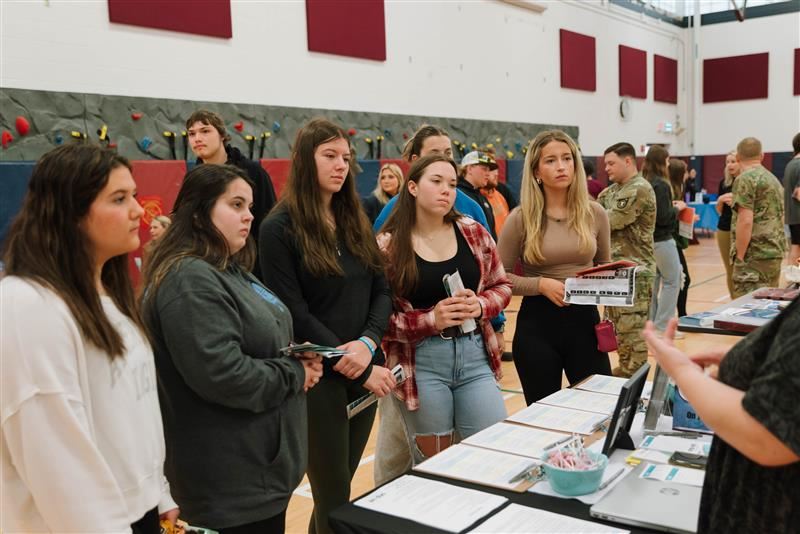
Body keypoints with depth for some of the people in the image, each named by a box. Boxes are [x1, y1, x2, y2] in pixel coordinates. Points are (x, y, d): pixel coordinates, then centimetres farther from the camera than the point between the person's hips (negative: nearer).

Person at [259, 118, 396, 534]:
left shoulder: (356, 221, 10)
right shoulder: (280, 228, -9)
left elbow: (381, 292, 7)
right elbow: (295, 314, -14)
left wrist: (368, 344, -13)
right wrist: (361, 370, -15)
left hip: (365, 371, 6)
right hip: (319, 375, -5)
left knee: (337, 488, 17)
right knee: (334, 497, 5)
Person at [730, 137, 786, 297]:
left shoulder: (745, 179, -10)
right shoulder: (773, 179, 17)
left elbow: (745, 221, -18)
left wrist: (739, 257, -14)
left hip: (755, 256, -9)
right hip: (775, 254, 9)